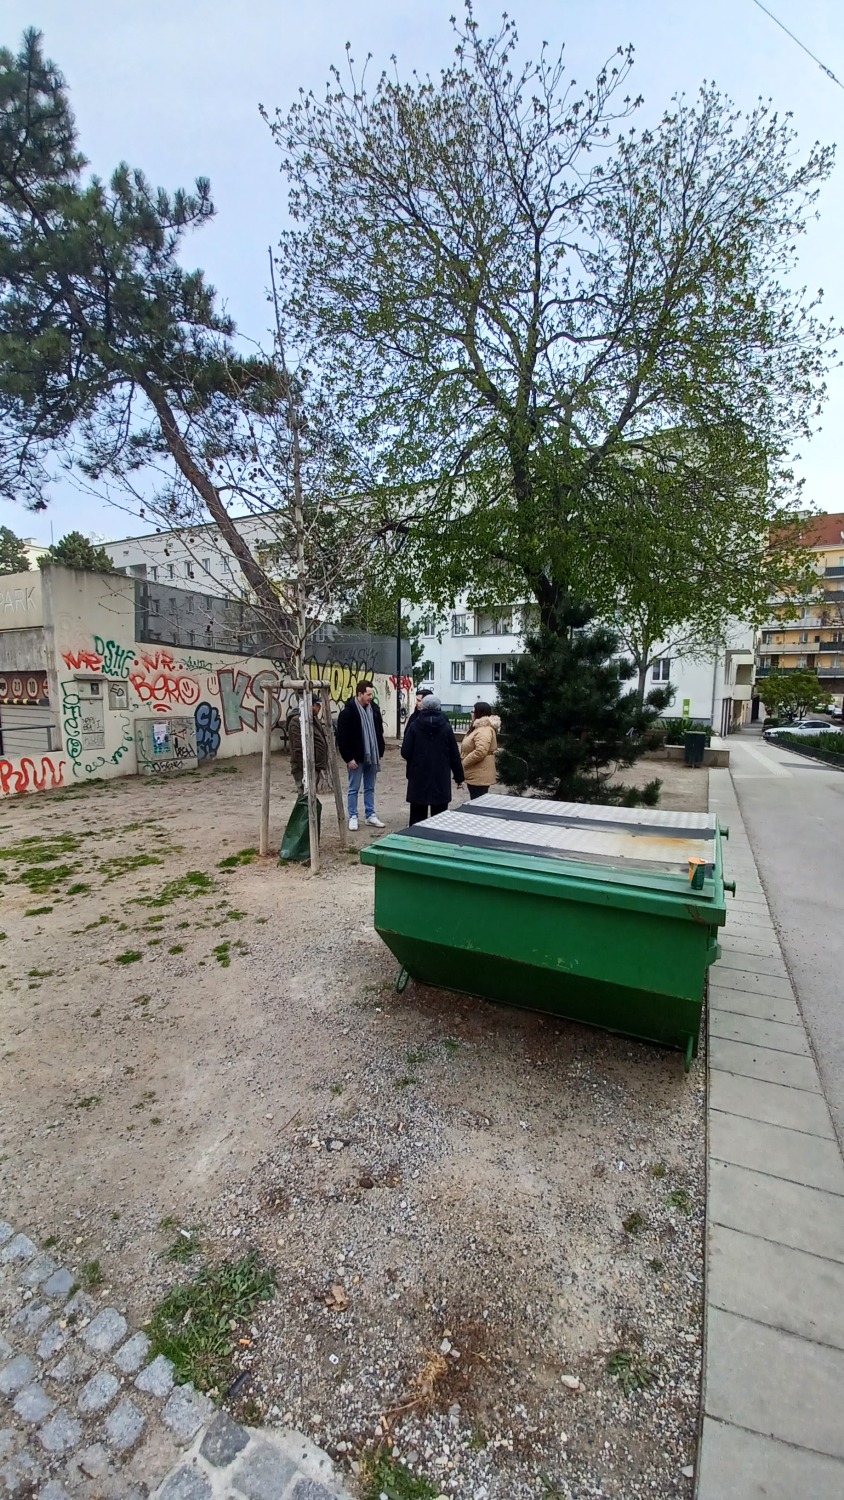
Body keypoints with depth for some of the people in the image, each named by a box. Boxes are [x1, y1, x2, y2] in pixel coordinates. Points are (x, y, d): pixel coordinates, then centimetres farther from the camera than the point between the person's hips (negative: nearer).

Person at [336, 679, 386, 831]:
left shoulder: (374, 708, 4)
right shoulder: (348, 711, -14)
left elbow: (379, 732, 13)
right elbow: (342, 737, -13)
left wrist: (380, 753, 9)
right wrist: (348, 758, -14)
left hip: (372, 756, 6)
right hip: (356, 758, -5)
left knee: (370, 788, 14)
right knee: (354, 788, 5)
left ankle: (370, 815, 23)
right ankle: (353, 817, 15)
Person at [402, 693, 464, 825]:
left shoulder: (414, 726, -5)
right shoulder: (446, 727, -2)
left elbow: (405, 752, -6)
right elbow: (454, 755, 0)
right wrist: (459, 777, 9)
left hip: (419, 777, 0)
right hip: (441, 778, 0)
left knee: (417, 816, 10)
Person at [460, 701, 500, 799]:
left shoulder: (484, 730, -19)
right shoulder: (479, 728, 16)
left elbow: (480, 752, -30)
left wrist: (464, 762, -18)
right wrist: (464, 761, 10)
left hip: (479, 776, -11)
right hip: (476, 775, 11)